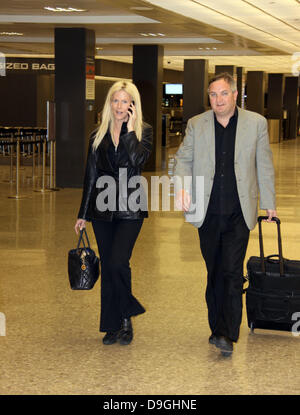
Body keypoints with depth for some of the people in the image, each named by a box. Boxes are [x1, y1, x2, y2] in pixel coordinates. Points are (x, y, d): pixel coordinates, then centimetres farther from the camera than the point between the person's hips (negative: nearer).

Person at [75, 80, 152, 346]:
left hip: (130, 209, -3)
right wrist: (83, 214, 13)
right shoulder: (99, 135, 10)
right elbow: (91, 175, 13)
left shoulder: (143, 131, 2)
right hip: (103, 208, 4)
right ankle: (113, 326, 17)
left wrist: (129, 129, -12)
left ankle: (126, 316, 6)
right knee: (107, 267, 6)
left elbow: (139, 159, -18)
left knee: (118, 262, -16)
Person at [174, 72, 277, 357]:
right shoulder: (196, 125, 7)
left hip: (238, 213, -2)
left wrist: (269, 203, 11)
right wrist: (181, 185, -13)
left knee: (232, 272, -11)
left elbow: (264, 165, 9)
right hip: (207, 213, 2)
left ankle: (227, 335, -10)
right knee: (214, 272, 10)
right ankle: (218, 328, 23)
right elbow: (183, 158, 7)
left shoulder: (256, 123, 3)